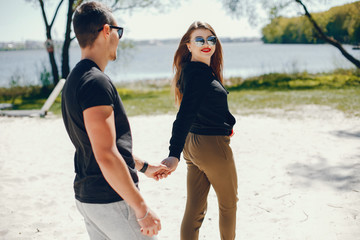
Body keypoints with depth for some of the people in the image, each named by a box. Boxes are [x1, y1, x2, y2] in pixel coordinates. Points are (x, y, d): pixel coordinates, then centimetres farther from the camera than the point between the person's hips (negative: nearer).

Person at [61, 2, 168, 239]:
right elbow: (106, 156, -25)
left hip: (86, 197, 9)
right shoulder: (96, 82, -20)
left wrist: (143, 166, 30)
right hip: (112, 201, -9)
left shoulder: (75, 80, 12)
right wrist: (142, 209, -21)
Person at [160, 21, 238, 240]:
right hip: (212, 146, -8)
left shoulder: (205, 70, 9)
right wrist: (174, 154, -39)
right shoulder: (198, 74, -20)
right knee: (229, 203, 14)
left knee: (195, 208, 10)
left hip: (194, 145, 9)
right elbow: (185, 114, -31)